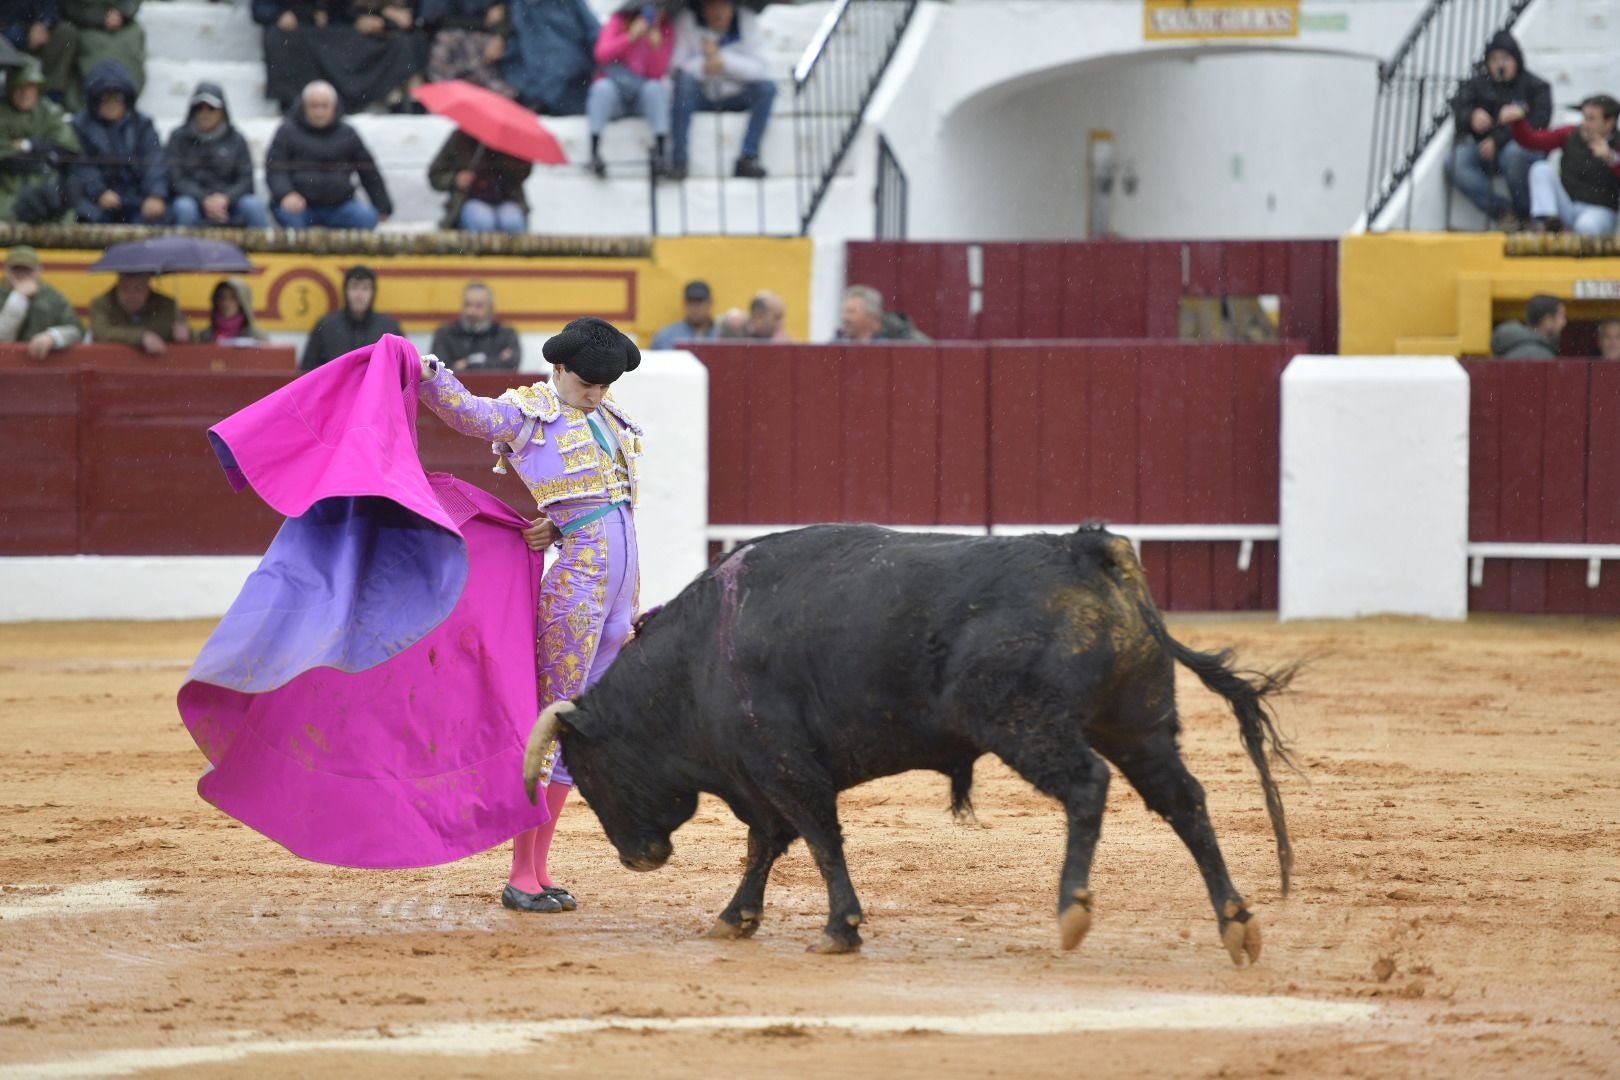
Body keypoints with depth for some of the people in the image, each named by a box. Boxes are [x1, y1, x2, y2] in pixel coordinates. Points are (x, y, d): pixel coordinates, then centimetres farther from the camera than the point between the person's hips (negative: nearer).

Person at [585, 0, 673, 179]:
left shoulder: (665, 30, 0)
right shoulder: (619, 22, -3)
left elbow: (657, 73, -6)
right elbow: (602, 55, -18)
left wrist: (655, 47, -24)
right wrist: (631, 36, -28)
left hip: (644, 97, 1)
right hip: (613, 97, -1)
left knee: (655, 88, -31)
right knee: (603, 87, -33)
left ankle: (660, 151, -33)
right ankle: (594, 152, -35)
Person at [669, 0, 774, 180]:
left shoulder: (748, 22, -5)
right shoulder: (686, 22, -10)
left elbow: (761, 68, -14)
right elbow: (675, 68, -18)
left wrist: (722, 59, -25)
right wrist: (703, 66, -36)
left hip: (734, 97, 2)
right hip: (699, 98, -2)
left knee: (767, 88, -23)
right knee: (685, 78, -32)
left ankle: (748, 158, -25)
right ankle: (679, 159, -34)